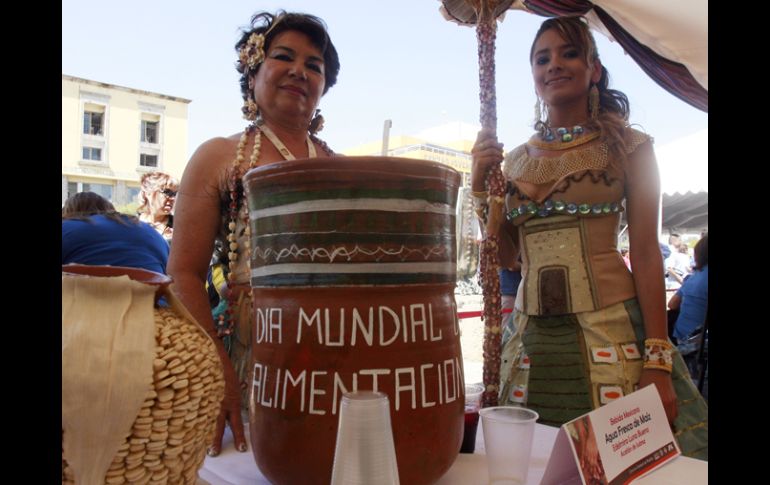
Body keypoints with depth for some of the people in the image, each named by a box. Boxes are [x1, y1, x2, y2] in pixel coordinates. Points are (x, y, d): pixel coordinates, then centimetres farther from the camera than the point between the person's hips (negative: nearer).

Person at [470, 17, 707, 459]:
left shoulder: (627, 146, 2)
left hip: (612, 330, -2)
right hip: (533, 338, 3)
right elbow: (504, 256, 11)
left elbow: (646, 255, -3)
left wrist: (658, 361, -9)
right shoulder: (515, 160, 11)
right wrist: (481, 185, 0)